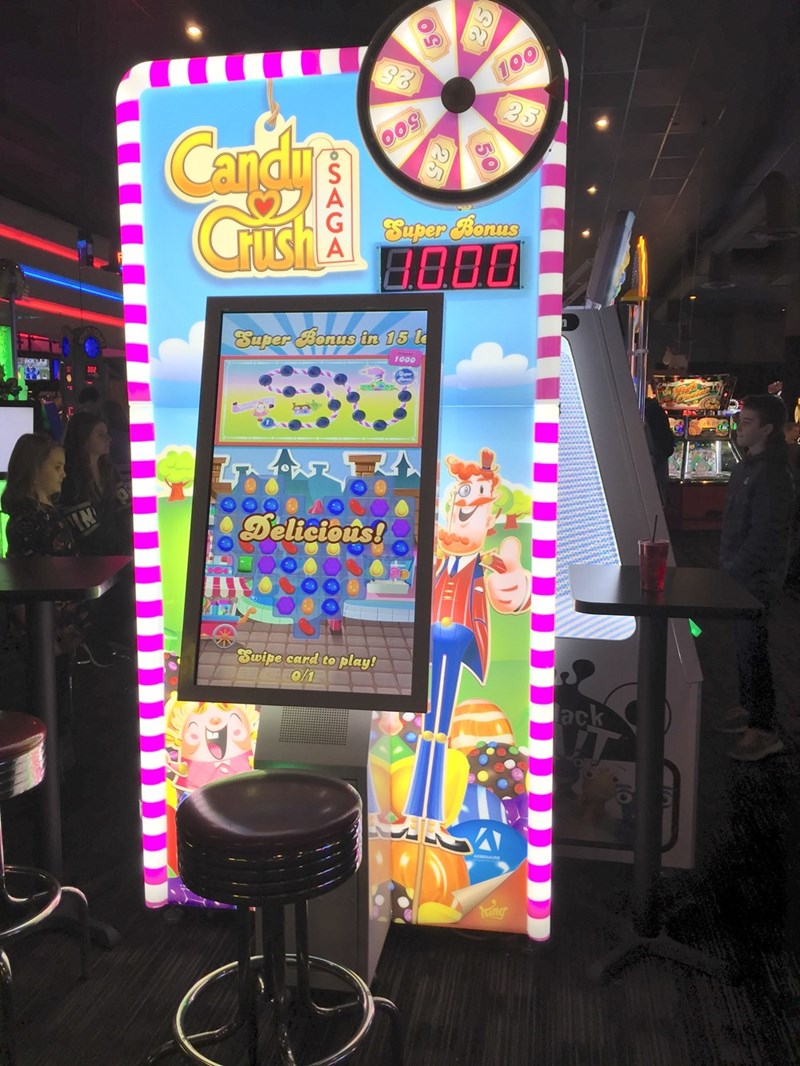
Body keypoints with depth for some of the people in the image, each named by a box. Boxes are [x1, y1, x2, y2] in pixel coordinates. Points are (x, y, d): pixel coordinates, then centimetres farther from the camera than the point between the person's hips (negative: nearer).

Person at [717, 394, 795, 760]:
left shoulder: (771, 473, -20)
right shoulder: (748, 465, 11)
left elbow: (765, 534, -23)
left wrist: (735, 569, -19)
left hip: (757, 576, -9)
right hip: (740, 572, 10)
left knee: (753, 648, -5)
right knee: (744, 643, 18)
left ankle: (763, 731, 4)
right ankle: (748, 707, 32)